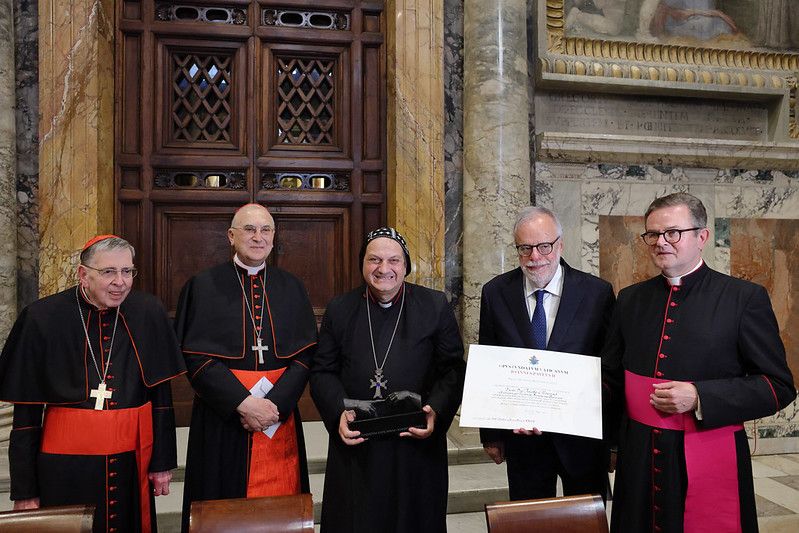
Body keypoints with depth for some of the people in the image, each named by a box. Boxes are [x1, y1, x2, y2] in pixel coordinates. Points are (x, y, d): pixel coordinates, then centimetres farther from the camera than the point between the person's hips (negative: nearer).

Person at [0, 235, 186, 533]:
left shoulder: (149, 313, -6)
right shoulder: (43, 318, -9)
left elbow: (161, 394, 2)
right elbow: (26, 410, -2)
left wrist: (162, 461, 4)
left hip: (132, 459, 2)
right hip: (65, 463, -1)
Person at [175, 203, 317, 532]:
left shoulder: (292, 288, 7)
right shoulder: (202, 286, -1)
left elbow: (305, 354, 1)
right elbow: (195, 357, -7)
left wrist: (274, 404, -12)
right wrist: (243, 403, -15)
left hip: (280, 418, 2)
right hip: (222, 419, -2)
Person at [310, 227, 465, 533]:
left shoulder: (435, 307, 0)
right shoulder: (340, 310, 4)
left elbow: (454, 368, -1)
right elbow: (322, 372, 4)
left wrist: (435, 412, -16)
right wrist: (339, 413, -12)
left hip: (418, 444, -1)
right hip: (354, 447, 1)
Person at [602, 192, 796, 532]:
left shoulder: (745, 298, -6)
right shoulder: (630, 299, 7)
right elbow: (613, 379, 14)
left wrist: (699, 398, -18)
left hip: (710, 464, -3)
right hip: (638, 462, 4)